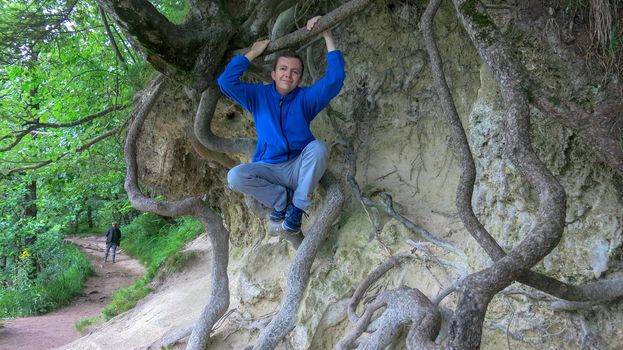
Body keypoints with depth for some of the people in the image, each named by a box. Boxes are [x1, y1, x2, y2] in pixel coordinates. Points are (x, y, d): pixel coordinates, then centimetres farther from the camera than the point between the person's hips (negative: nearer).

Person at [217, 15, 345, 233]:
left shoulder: (306, 97, 0)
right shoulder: (258, 95, 4)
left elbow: (335, 78, -15)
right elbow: (226, 82, -9)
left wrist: (327, 35, -18)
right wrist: (253, 53, -5)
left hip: (299, 168, 0)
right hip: (268, 170, 1)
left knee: (318, 147, -33)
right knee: (235, 176, -29)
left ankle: (297, 206, -16)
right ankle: (283, 197, -5)